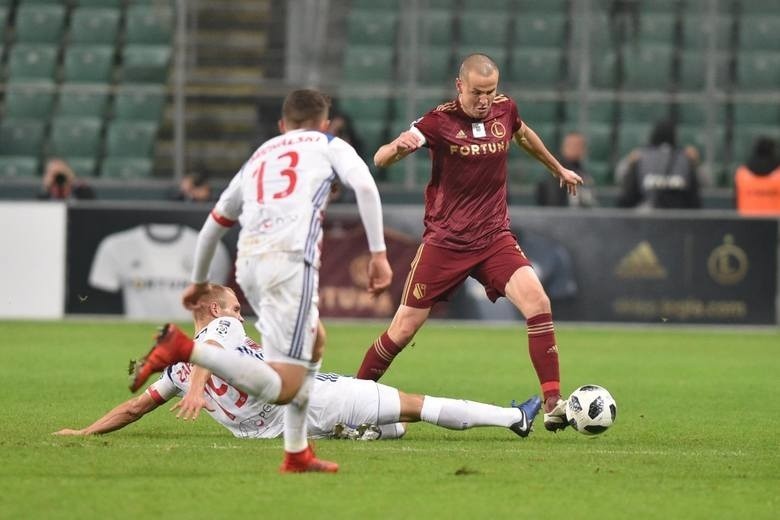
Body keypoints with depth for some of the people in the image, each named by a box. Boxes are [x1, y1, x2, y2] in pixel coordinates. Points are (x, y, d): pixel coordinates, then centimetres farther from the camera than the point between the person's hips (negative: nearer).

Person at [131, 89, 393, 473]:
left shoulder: (258, 157, 32)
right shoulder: (328, 145, 19)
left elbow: (214, 223, 37)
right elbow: (365, 186, -1)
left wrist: (198, 281, 51)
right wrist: (378, 253, -2)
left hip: (249, 261, 6)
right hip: (290, 258, -6)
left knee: (311, 345, 28)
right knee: (282, 389, -11)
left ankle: (297, 454, 23)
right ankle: (184, 349, -25)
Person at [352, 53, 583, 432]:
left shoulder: (504, 109, 1)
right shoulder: (440, 121, -13)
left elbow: (523, 134, 26)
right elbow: (379, 160, -20)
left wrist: (558, 168, 40)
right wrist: (398, 147, -44)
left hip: (494, 237, 3)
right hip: (444, 241, -3)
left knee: (537, 302, -20)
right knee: (403, 329, -1)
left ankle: (553, 403, -18)